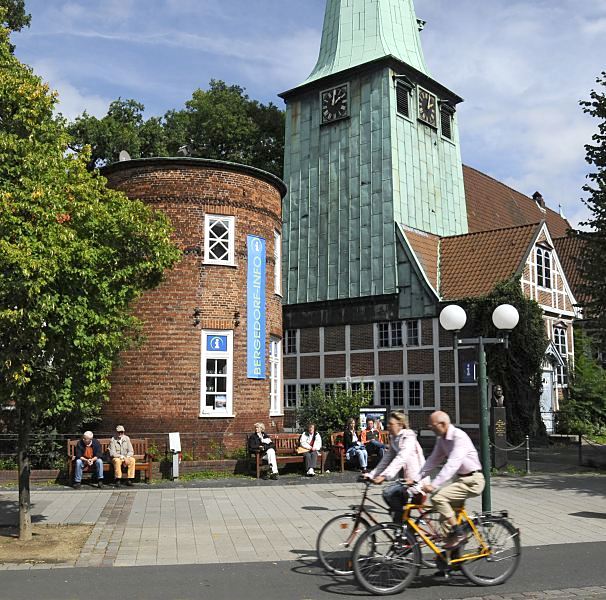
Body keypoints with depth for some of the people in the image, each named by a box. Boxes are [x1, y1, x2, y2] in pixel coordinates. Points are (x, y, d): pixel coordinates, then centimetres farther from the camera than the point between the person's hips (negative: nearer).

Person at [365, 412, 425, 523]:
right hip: (406, 479, 9)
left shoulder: (408, 437, -16)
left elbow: (400, 459, -28)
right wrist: (371, 475, 1)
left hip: (415, 480, -9)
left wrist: (384, 476, -36)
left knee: (387, 493, -20)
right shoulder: (393, 439, 11)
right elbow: (386, 459, 10)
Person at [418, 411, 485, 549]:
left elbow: (452, 464, -31)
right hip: (460, 478, 9)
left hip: (472, 480, -9)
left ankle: (458, 533, -11)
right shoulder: (441, 439, 5)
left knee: (438, 498, -22)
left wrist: (434, 485, -37)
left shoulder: (459, 436, -22)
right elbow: (433, 460, 9)